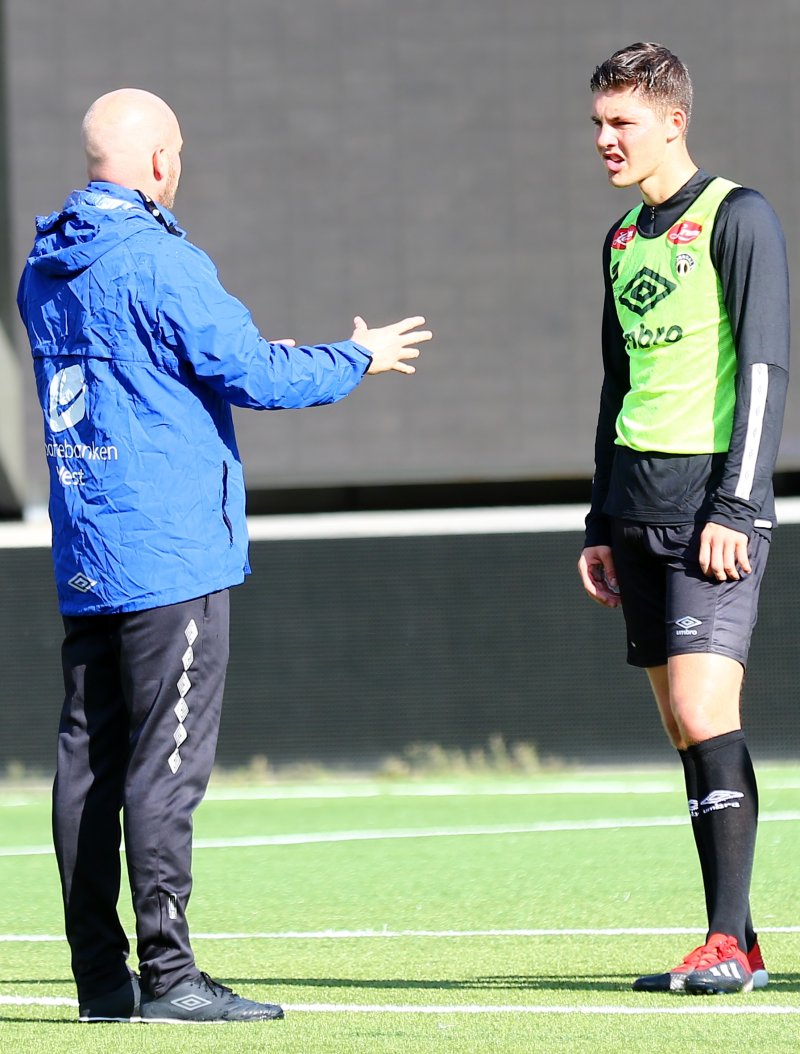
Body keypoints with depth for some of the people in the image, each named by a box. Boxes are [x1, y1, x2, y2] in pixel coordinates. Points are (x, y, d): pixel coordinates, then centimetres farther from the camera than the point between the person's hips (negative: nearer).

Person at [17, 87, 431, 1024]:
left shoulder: (44, 271, 13)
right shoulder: (158, 263, -13)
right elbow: (256, 377, -13)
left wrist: (254, 357, 33)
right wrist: (359, 357, 5)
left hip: (82, 557, 8)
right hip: (171, 554, -8)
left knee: (89, 759, 7)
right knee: (167, 760, -8)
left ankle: (101, 977, 10)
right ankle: (166, 974, -9)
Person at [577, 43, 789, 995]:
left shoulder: (736, 218, -5)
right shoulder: (622, 239, 18)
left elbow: (765, 367, -10)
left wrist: (734, 505, -16)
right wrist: (600, 523, 19)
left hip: (712, 498, -7)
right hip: (638, 505, 7)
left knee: (704, 713, -16)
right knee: (681, 727, 4)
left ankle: (729, 940, -14)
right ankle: (733, 943, 6)